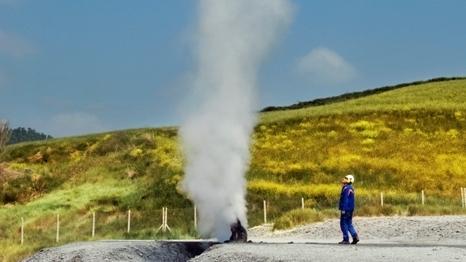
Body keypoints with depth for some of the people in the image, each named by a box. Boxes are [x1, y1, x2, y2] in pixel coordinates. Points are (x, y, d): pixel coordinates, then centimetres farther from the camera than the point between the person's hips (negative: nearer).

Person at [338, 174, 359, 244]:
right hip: (350, 209, 10)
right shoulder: (351, 188, 15)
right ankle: (355, 237, 5)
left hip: (346, 209, -10)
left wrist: (343, 209, -22)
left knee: (343, 224, -3)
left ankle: (346, 239, -3)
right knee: (349, 224, 13)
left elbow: (345, 200, -21)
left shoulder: (346, 188, -15)